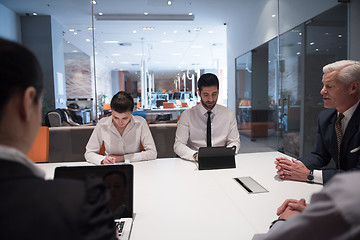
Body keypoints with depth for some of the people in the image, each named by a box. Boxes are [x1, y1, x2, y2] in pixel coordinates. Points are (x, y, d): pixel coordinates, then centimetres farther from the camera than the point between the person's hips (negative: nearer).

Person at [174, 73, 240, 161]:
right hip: (194, 162, -1)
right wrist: (195, 155, -28)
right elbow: (178, 145, -8)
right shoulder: (187, 115, -3)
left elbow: (235, 142, 7)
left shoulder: (229, 114, 4)